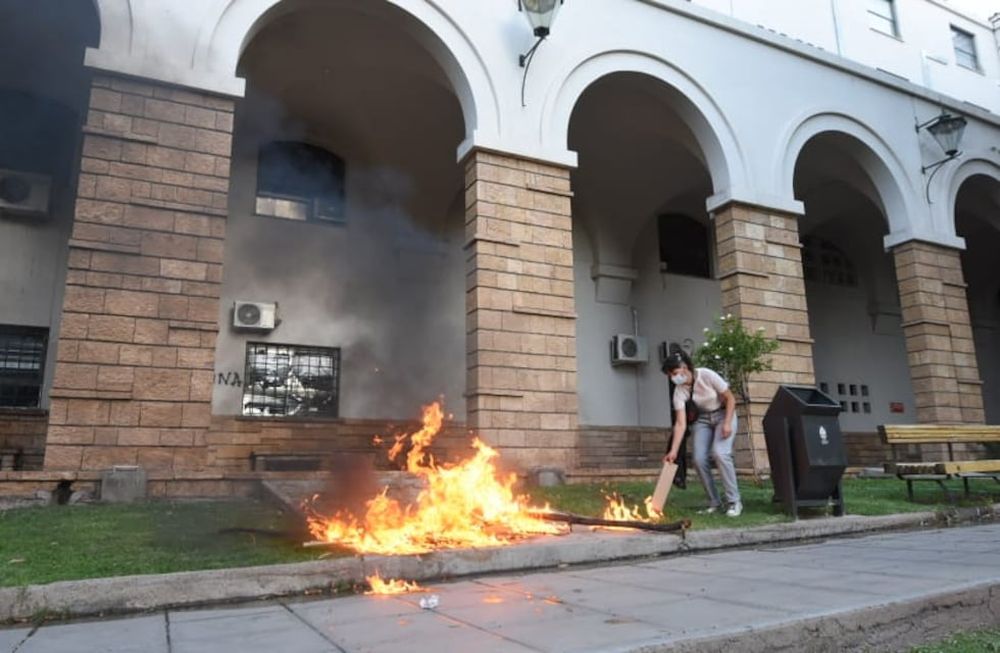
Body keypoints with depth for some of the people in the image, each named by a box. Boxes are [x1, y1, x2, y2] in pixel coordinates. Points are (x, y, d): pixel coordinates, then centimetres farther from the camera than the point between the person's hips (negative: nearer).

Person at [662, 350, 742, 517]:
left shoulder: (707, 375, -26)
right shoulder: (679, 391, -16)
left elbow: (730, 398, -16)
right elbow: (681, 423, -20)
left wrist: (727, 423, -25)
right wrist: (674, 451, -28)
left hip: (723, 414, -4)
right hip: (703, 419, 4)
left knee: (720, 453, -24)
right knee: (699, 459, -10)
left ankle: (734, 501, -13)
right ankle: (714, 503, 5)